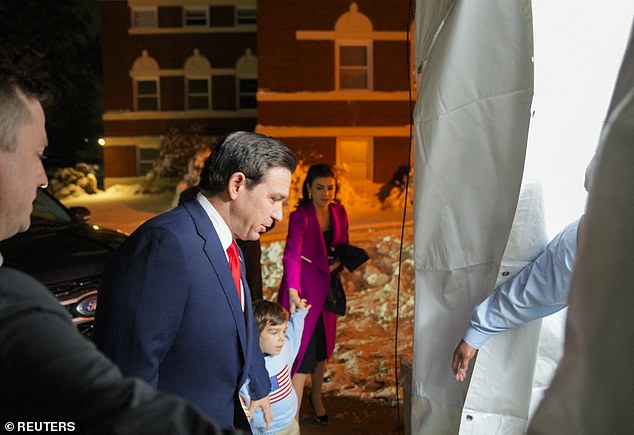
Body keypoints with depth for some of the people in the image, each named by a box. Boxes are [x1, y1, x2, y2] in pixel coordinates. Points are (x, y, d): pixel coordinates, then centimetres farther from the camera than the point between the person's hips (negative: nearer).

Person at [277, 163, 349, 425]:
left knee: (323, 345, 18)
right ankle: (293, 417, 2)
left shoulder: (339, 213, 1)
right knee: (302, 350, -7)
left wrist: (338, 262, -10)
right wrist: (293, 290, -45)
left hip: (326, 286, 6)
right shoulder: (300, 217, -17)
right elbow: (292, 254, -30)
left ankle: (316, 397, 42)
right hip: (302, 288, -6)